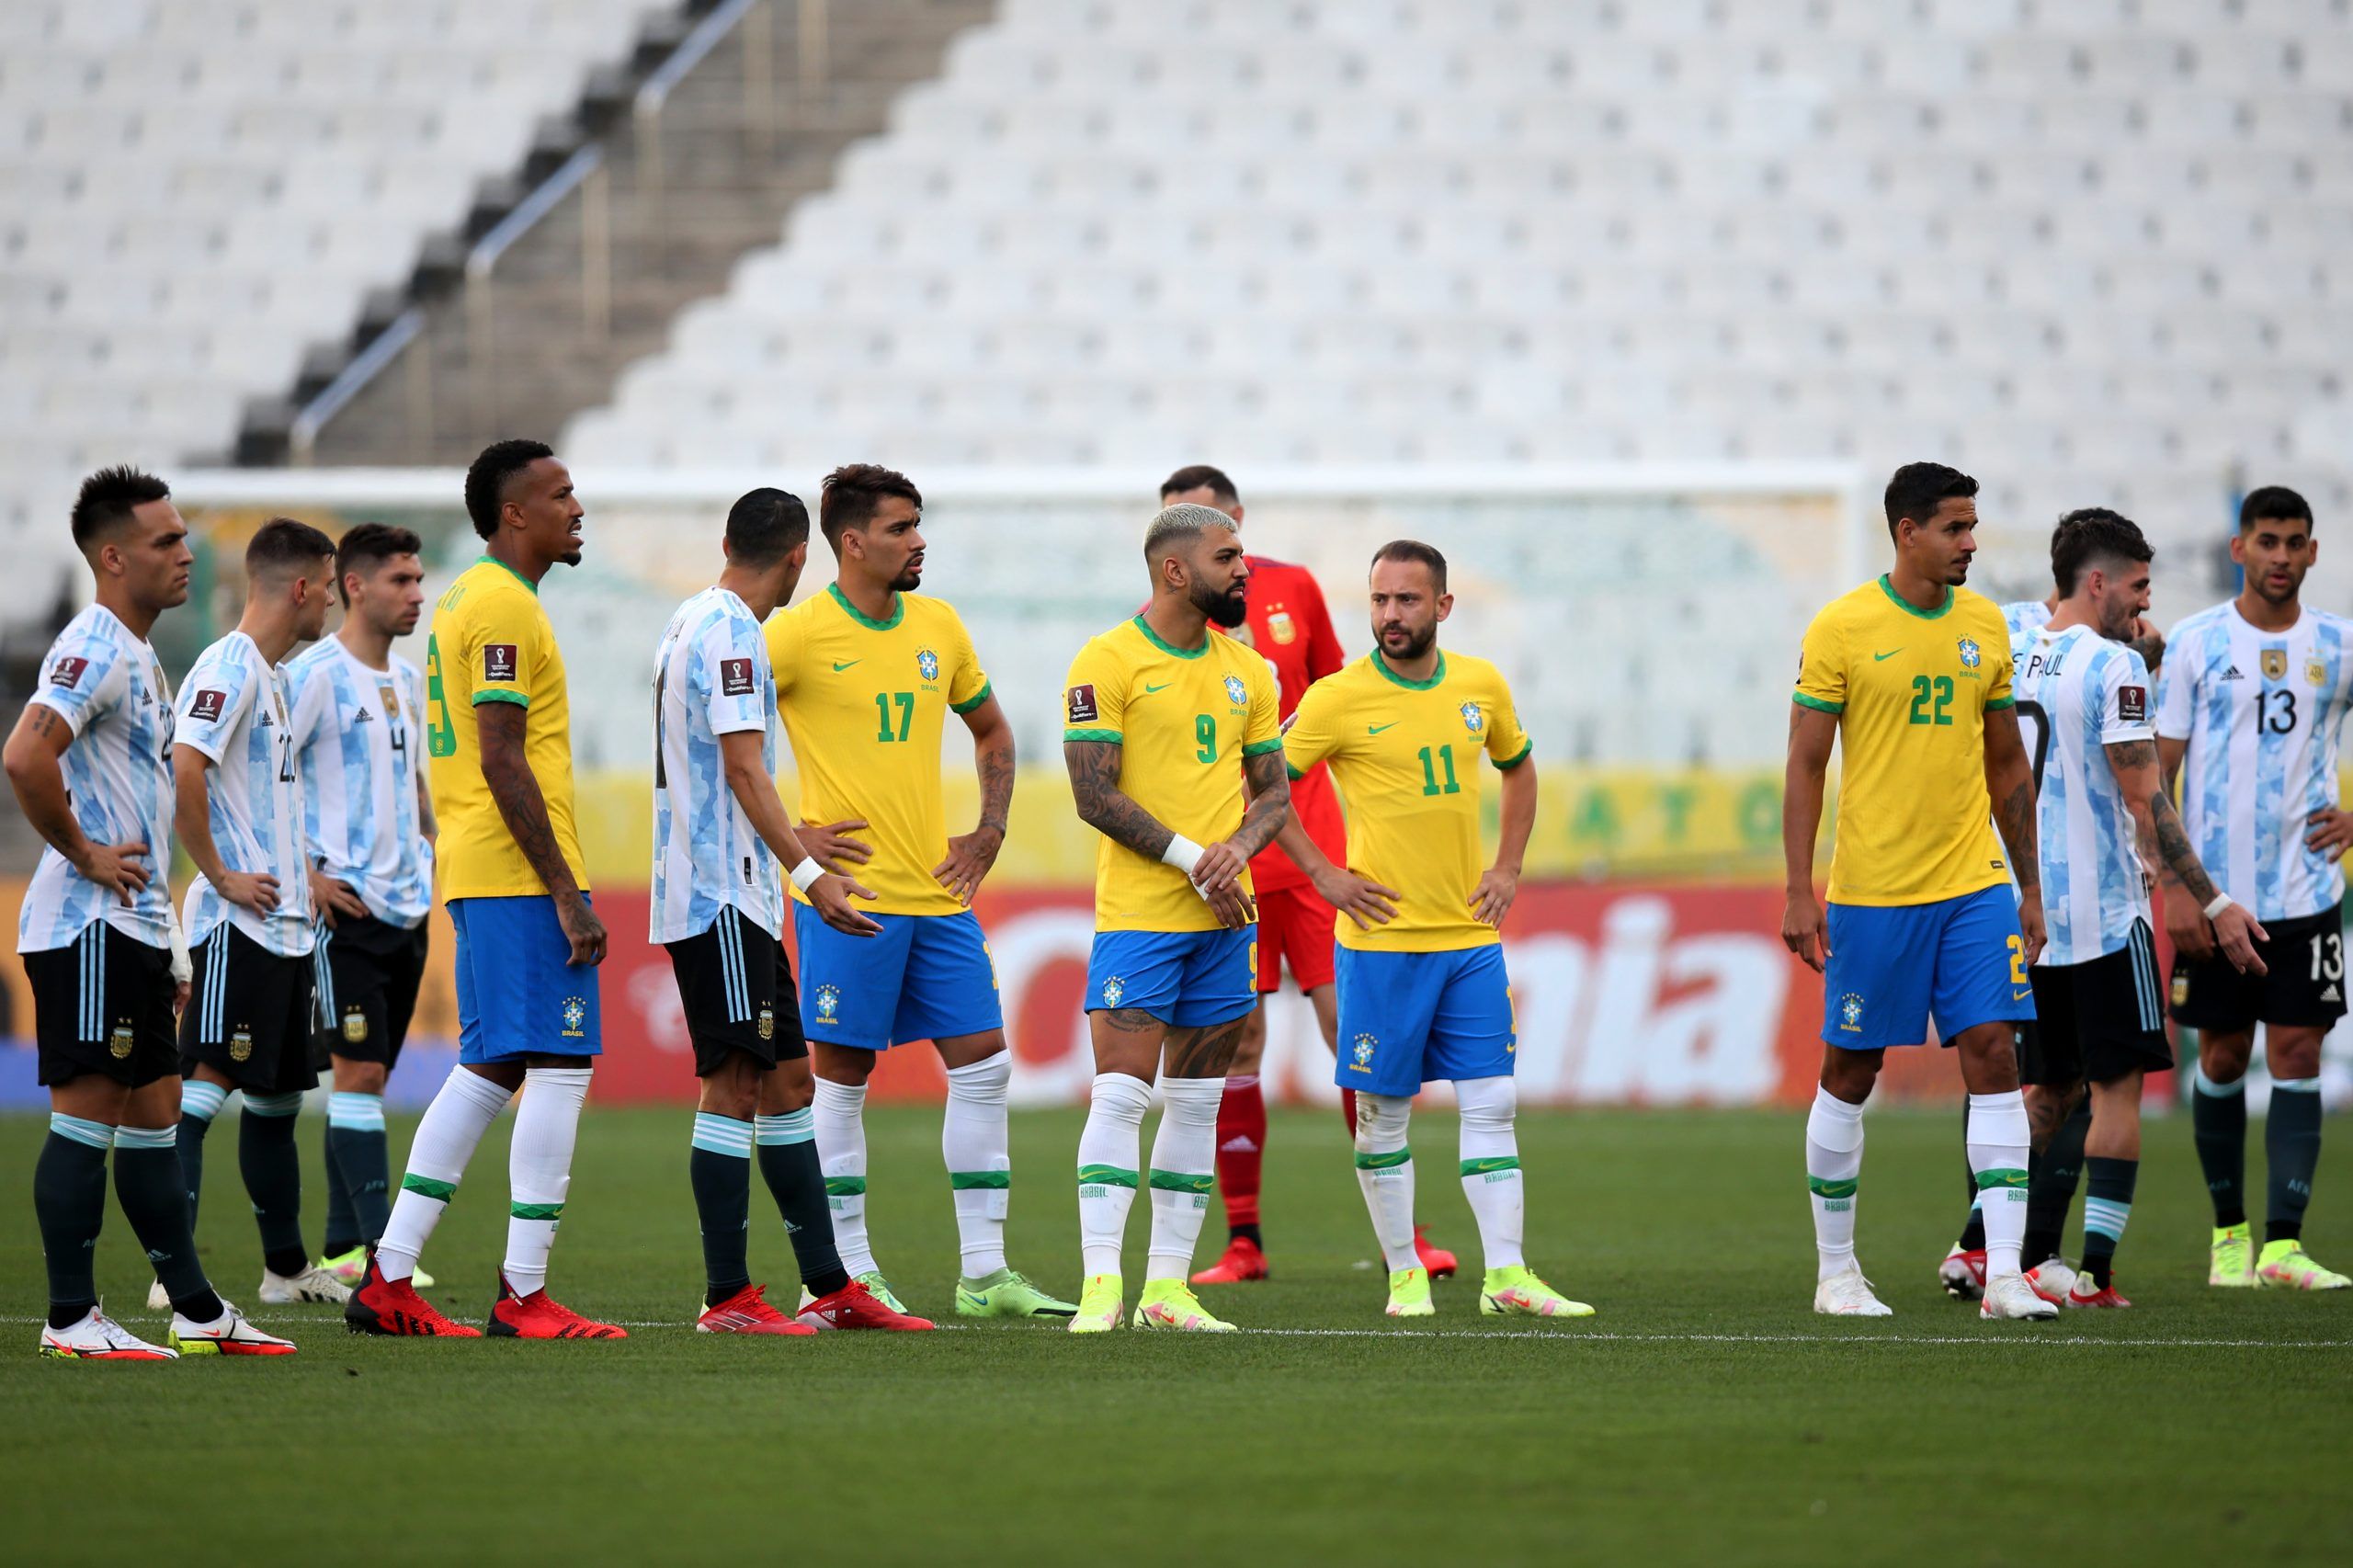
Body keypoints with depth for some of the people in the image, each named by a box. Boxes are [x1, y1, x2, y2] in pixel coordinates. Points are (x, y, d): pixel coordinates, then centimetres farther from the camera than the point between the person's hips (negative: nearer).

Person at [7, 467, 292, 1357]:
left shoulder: (138, 658, 19)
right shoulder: (94, 650, -14)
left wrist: (169, 948, 24)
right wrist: (82, 854, -18)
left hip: (135, 927, 10)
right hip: (88, 926, -10)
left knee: (152, 1112, 12)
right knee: (87, 1112, -7)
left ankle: (196, 1311, 17)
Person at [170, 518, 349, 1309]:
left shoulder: (277, 676, 17)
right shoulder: (228, 667, -13)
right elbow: (182, 772, -24)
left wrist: (307, 871, 19)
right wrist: (221, 876, -19)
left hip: (285, 924, 10)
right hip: (237, 923, -10)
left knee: (277, 1096, 16)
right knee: (203, 1086, -12)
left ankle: (287, 1266, 24)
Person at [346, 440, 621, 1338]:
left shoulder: (464, 600, 19)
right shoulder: (505, 606, -12)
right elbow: (502, 763, -19)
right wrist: (567, 893, -19)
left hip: (475, 875, 10)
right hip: (521, 876, -10)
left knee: (488, 1071, 12)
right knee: (560, 1067, -8)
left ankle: (387, 1282, 10)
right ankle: (524, 1296, -8)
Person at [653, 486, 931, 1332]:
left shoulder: (693, 622, 18)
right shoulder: (730, 630, -12)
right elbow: (743, 768, -19)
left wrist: (796, 847, 37)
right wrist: (810, 872, -22)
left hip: (735, 896, 10)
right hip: (721, 893, -10)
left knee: (786, 1079, 11)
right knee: (735, 1082, -9)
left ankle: (829, 1286, 14)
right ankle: (726, 1297, -8)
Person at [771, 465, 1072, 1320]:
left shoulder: (939, 626, 11)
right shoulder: (797, 634, -8)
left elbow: (991, 731, 26)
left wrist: (989, 831, 13)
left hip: (939, 894, 6)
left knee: (982, 1064, 2)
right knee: (842, 1073, -1)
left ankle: (984, 1273, 7)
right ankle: (847, 1274, 7)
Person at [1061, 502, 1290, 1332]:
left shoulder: (1246, 671, 13)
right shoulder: (1109, 662, -7)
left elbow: (1274, 793, 14)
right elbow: (1093, 793, -12)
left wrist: (1237, 850, -8)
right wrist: (1191, 858, -15)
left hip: (1225, 919, 6)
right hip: (1138, 915, -6)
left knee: (1197, 1101, 7)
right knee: (1121, 1093, -11)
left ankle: (1169, 1287, 11)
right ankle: (1100, 1287, -13)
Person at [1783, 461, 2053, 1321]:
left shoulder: (1985, 626, 8)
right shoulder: (1842, 627, -6)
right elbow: (1804, 765, -5)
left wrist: (2029, 887, 15)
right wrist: (1799, 891, -10)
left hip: (1974, 884, 3)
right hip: (1872, 888, -3)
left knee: (1994, 1056, -7)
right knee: (1850, 1071, 5)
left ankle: (2004, 1275, -9)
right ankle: (1835, 1269, 19)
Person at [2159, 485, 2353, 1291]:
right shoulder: (2195, 643, -2)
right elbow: (2155, 774, -1)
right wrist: (2174, 887, -8)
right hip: (2215, 893, -1)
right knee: (2222, 1057, 6)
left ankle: (2283, 1244, -8)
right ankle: (2228, 1231, 20)